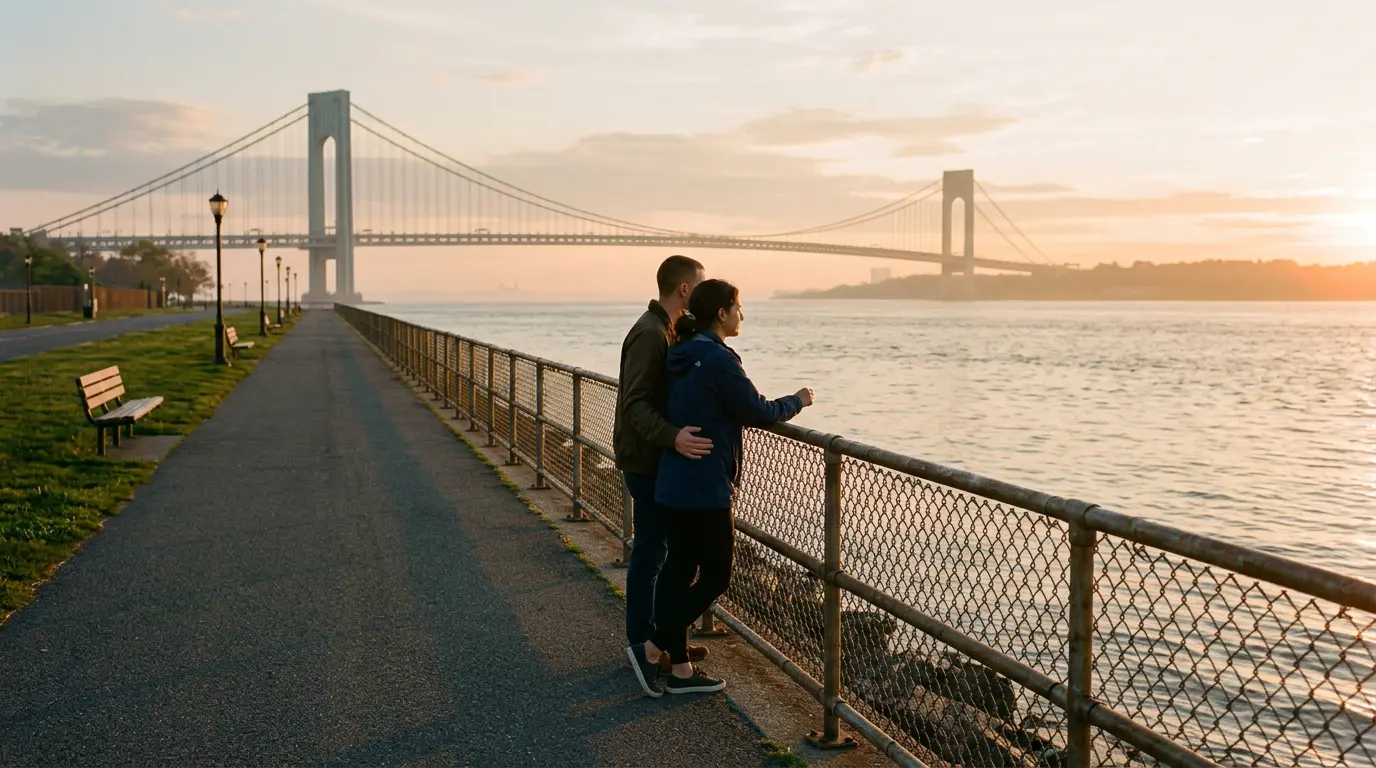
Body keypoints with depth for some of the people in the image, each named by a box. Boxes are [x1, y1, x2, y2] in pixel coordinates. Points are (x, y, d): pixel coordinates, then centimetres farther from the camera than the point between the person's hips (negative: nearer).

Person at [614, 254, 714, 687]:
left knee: (670, 548, 15)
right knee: (651, 550, 0)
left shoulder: (664, 331, 12)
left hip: (660, 458, 10)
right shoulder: (650, 335, -20)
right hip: (647, 461, -10)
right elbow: (635, 404, -27)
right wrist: (673, 437, -42)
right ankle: (642, 645, 11)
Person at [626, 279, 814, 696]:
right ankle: (650, 649, 3)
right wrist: (797, 401, 6)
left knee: (680, 570, 12)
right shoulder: (719, 359, -17)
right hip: (705, 489, -9)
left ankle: (679, 669, 19)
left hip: (674, 485, 9)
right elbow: (759, 413, -12)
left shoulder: (684, 356, 11)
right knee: (716, 576, 3)